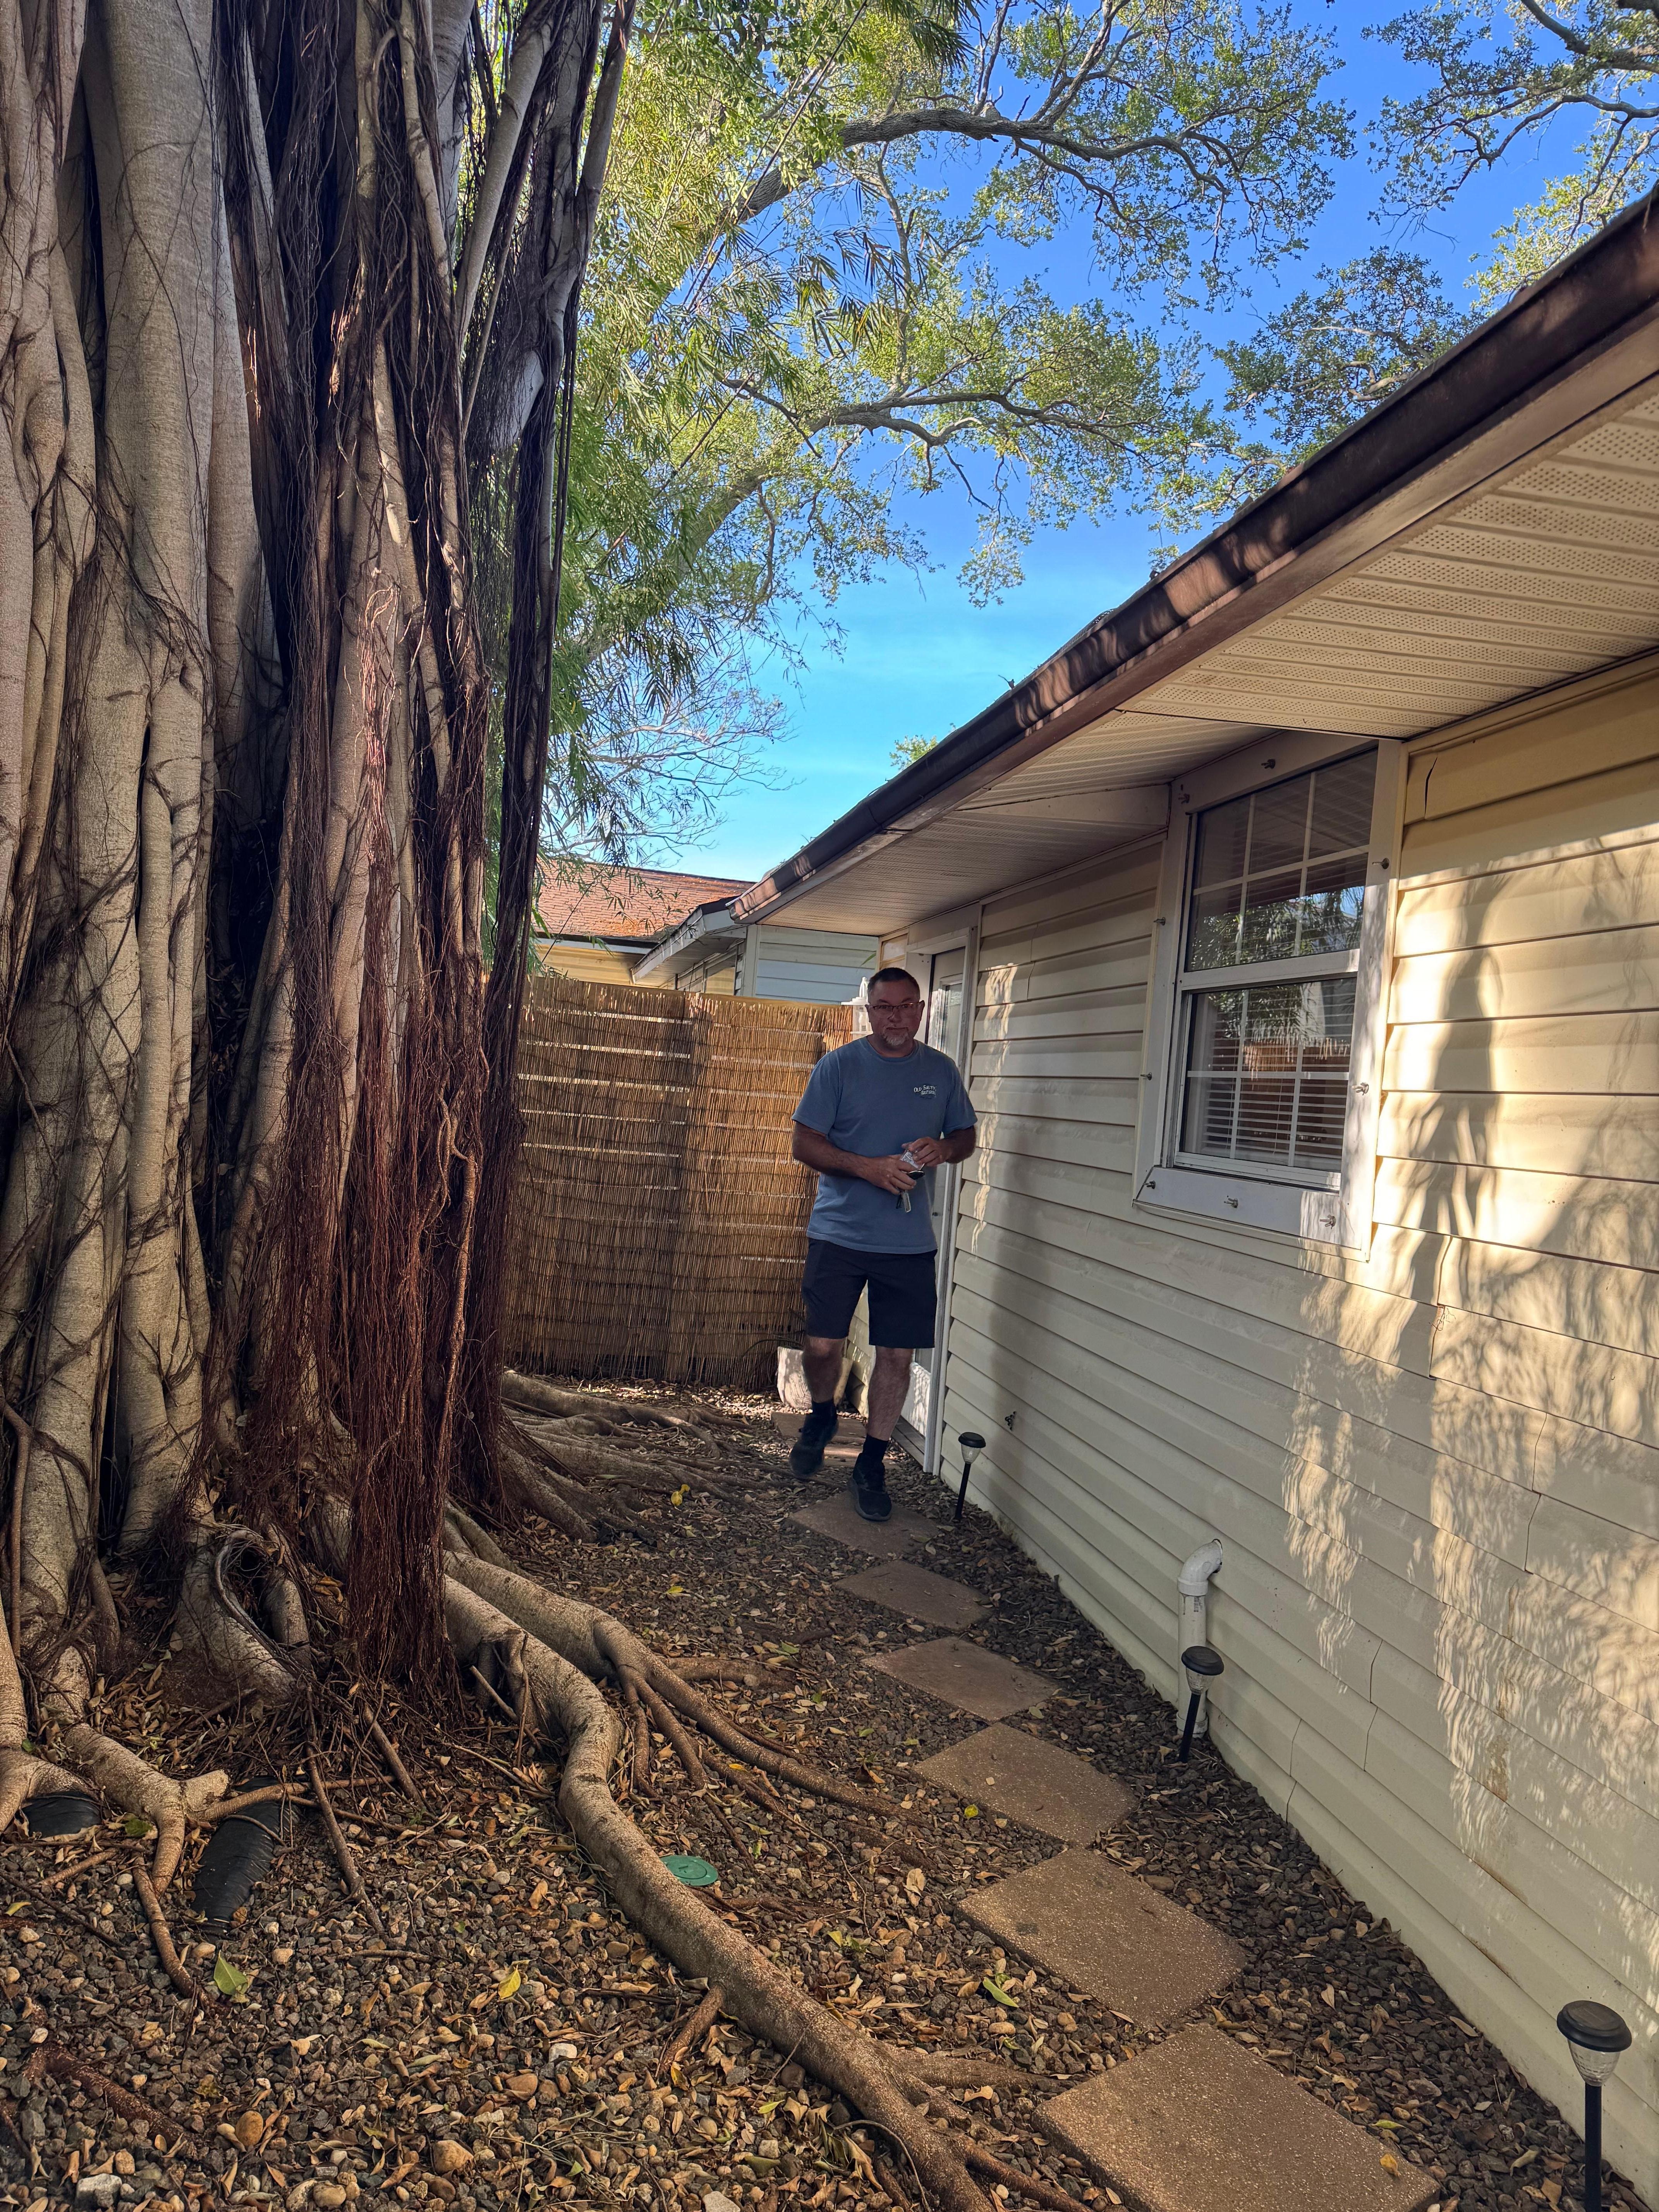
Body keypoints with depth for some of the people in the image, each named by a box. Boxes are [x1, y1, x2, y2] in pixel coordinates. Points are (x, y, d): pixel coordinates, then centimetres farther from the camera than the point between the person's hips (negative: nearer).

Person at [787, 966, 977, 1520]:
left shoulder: (941, 1071, 7)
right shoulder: (838, 1066, -2)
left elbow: (966, 1136, 17)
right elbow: (805, 1144, -4)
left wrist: (943, 1148, -7)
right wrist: (868, 1167, -18)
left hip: (910, 1242, 2)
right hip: (839, 1232, -2)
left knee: (897, 1355, 4)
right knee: (823, 1344, -3)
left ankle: (872, 1463, 22)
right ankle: (822, 1417, 30)